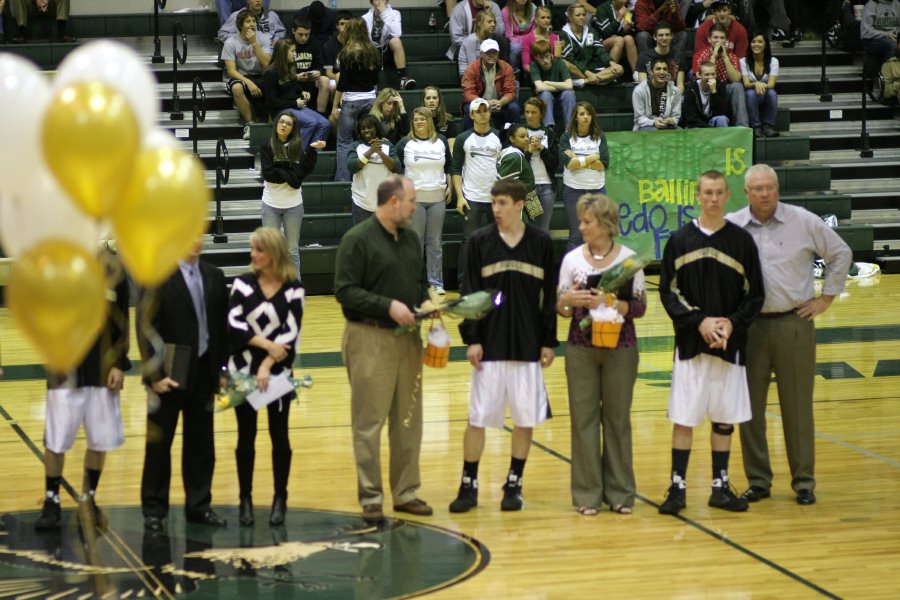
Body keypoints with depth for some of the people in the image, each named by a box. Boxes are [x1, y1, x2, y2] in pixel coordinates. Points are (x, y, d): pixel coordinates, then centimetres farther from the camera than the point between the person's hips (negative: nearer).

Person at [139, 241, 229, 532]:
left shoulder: (214, 276, 7)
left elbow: (221, 325, 9)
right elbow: (145, 327, -11)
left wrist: (222, 369, 5)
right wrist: (154, 374, -14)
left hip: (204, 373, 4)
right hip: (169, 374, -4)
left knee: (201, 444, 10)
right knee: (159, 443, 5)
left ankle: (199, 505, 20)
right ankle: (154, 508, 14)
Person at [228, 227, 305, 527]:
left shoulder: (293, 289, -4)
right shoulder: (242, 283, -1)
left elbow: (291, 333, -10)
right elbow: (233, 323, -9)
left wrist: (268, 364, -18)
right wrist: (266, 344, -17)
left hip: (277, 373, -1)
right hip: (243, 371, 1)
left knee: (279, 436, 6)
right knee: (246, 437, 6)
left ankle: (280, 499, 16)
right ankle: (245, 499, 13)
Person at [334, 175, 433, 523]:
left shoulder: (410, 239, 14)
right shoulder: (358, 240, -9)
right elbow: (345, 290, -14)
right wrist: (388, 306, -20)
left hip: (408, 338, 7)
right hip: (370, 340, -7)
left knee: (408, 421, 10)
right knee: (369, 423, -2)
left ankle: (406, 492, 19)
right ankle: (370, 498, 4)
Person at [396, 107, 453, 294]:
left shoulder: (441, 141, 8)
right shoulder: (405, 143, 2)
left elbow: (449, 166, 16)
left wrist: (450, 186, 5)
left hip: (437, 198, 2)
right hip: (413, 198, -2)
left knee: (435, 242, 5)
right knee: (415, 241, 0)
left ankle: (436, 282, 8)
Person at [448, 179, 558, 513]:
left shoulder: (541, 243, 2)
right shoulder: (480, 242, 1)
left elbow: (549, 296, 5)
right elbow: (469, 293, 0)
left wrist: (548, 342, 2)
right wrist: (471, 339, -6)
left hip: (527, 345, 1)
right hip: (490, 344, -1)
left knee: (525, 418, 4)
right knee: (478, 417, 0)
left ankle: (514, 485, 17)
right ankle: (468, 486, 11)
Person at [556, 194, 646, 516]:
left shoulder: (629, 259, -2)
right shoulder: (572, 259, 2)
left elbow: (640, 307, -3)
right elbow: (560, 308, 6)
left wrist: (609, 303, -18)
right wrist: (568, 301, -17)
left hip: (620, 347, -1)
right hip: (581, 347, 1)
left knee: (618, 417, 5)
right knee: (583, 417, 2)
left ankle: (619, 492, 15)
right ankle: (587, 493, 10)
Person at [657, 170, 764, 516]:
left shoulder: (741, 241, 3)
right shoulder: (680, 241, 1)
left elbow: (755, 295, 4)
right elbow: (668, 292, -1)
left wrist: (732, 322, -12)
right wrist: (699, 321, -13)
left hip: (729, 344, 1)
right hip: (690, 343, -1)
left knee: (725, 418, 7)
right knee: (683, 417, -1)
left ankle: (721, 486, 16)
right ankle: (677, 487, 7)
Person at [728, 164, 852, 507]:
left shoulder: (804, 222, -1)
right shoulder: (730, 228, 0)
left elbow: (841, 254, 8)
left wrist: (826, 298, 4)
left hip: (794, 324, -1)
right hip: (749, 327, 1)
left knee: (798, 407, 5)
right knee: (750, 408, 6)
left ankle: (804, 482, 14)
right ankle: (758, 481, 17)